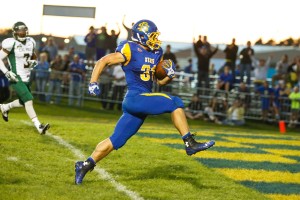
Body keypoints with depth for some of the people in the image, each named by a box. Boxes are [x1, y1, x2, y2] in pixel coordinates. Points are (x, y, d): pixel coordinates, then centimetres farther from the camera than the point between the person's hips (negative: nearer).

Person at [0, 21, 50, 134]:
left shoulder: (30, 42, 7)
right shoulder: (11, 44, -13)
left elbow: (33, 58, 22)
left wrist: (33, 62, -2)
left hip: (26, 78, 8)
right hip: (16, 78, -8)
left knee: (23, 102, 16)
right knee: (28, 100, -17)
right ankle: (38, 126, -20)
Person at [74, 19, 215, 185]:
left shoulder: (155, 54, 15)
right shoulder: (130, 50, -7)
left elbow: (160, 81, 22)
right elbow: (102, 62, -5)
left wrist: (169, 75, 0)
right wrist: (93, 82, -17)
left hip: (143, 101, 8)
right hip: (135, 98, -8)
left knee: (116, 140, 8)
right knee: (174, 103, -18)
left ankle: (85, 165, 16)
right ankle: (190, 144, -16)